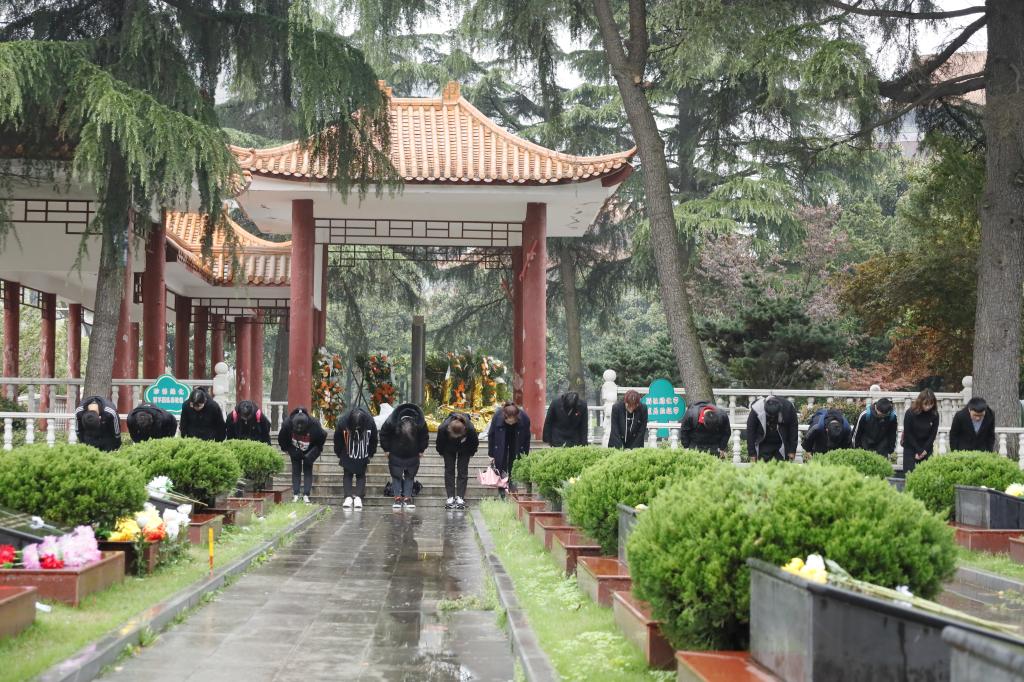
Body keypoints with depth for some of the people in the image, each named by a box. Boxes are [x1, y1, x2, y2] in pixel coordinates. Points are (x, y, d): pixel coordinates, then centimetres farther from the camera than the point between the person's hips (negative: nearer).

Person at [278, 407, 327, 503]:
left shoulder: (314, 425, -32)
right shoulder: (287, 424, -28)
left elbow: (322, 437, -14)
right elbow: (281, 439, -9)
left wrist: (314, 452, -13)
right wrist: (289, 450, -9)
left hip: (308, 452, -1)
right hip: (295, 451, 1)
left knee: (308, 471, -5)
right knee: (296, 471, -1)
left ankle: (306, 495, -4)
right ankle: (295, 495, 2)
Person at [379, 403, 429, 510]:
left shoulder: (421, 424, -27)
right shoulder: (390, 422, -30)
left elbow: (425, 437, -4)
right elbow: (383, 434, -10)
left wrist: (421, 450, 0)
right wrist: (386, 449, -5)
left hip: (412, 454, 1)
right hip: (396, 454, -1)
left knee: (410, 476, 3)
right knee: (396, 475, 0)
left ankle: (407, 499, 7)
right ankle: (397, 498, 4)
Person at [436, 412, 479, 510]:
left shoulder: (470, 429, -40)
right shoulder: (442, 428, -38)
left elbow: (475, 443, -15)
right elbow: (440, 443, -13)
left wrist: (471, 453, -2)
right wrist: (441, 453, 1)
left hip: (464, 450, -1)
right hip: (449, 450, 1)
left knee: (462, 472, -2)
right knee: (449, 471, -1)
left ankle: (460, 497, 1)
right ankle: (450, 497, 3)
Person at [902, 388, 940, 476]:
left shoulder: (934, 415, -7)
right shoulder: (910, 413, -14)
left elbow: (933, 434, -1)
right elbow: (908, 434, -9)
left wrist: (925, 450, -10)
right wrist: (918, 451, -11)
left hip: (926, 449, 2)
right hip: (910, 448, -2)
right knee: (909, 474, -7)